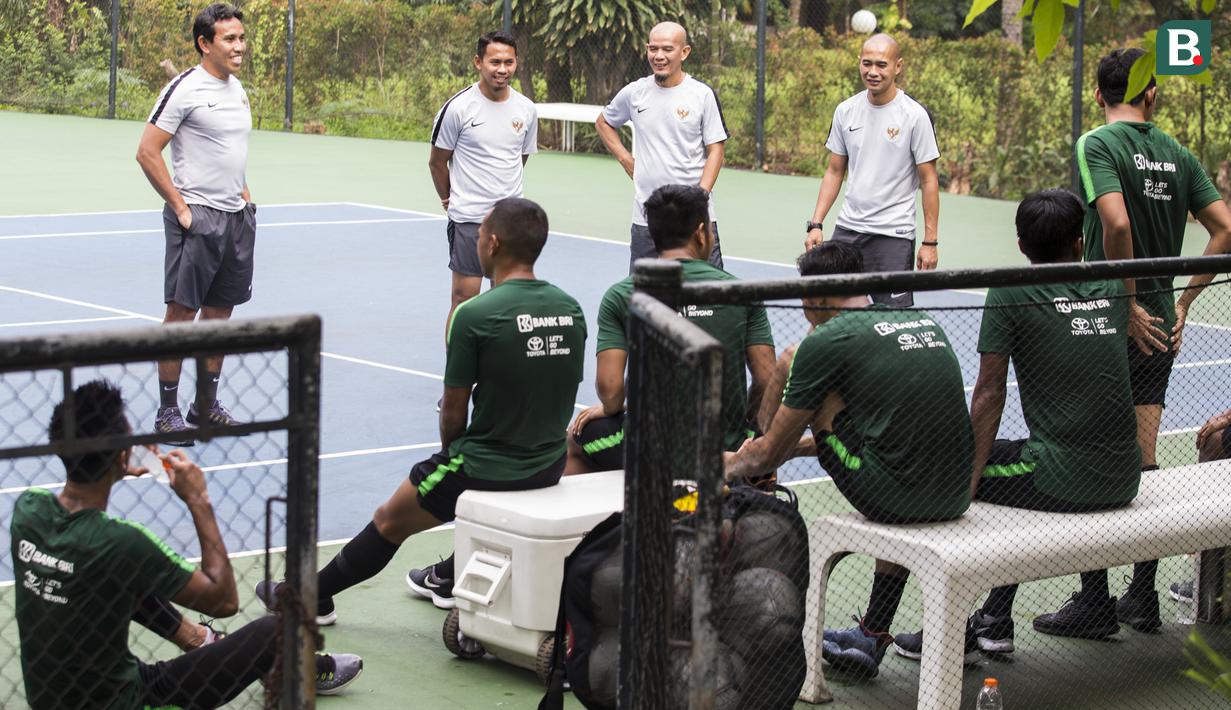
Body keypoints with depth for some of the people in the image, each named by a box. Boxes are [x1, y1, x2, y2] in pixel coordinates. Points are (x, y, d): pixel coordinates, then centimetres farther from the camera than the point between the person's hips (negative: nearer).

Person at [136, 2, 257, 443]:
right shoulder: (185, 89, -12)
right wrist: (180, 207, -15)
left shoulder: (236, 88, 13)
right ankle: (168, 411, 1)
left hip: (235, 217, 8)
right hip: (196, 218, -8)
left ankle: (206, 405, 20)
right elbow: (147, 153, -14)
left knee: (220, 312, 11)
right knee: (182, 311, -4)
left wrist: (243, 195, 15)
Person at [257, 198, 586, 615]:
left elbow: (453, 411, -10)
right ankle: (448, 578, 51)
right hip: (550, 467, 6)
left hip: (485, 468, -6)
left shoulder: (474, 314, -18)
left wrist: (451, 452, 11)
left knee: (389, 522, 15)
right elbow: (554, 396, 10)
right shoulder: (571, 309, 0)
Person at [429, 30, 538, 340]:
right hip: (468, 220, -4)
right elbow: (437, 162, 1)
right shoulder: (458, 107, -10)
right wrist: (451, 199, 11)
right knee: (464, 298, -3)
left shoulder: (526, 109, 4)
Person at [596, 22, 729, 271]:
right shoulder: (634, 93, 6)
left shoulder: (703, 95, -3)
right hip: (645, 218, 3)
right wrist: (625, 159, 10)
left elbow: (715, 151, -3)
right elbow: (603, 123, 24)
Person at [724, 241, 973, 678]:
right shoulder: (924, 321, 17)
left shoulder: (825, 340, -3)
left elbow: (770, 453, 6)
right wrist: (802, 444, 41)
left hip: (895, 499, -7)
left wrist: (729, 465, 29)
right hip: (957, 497, 7)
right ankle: (872, 639, 41)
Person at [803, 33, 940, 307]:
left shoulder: (915, 115, -8)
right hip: (847, 230, 5)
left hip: (893, 235, -5)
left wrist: (930, 242, -9)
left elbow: (929, 181, -6)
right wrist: (816, 224, 5)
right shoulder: (845, 111, 6)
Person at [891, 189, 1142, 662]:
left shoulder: (1010, 292, -4)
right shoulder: (1113, 289, 10)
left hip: (1064, 480, -6)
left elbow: (989, 395, -5)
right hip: (1123, 480, 6)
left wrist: (969, 480, -2)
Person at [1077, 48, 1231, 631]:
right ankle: (1142, 596, 14)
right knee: (1142, 460, 11)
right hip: (1161, 325, 6)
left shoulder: (1097, 145, -9)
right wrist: (1183, 301, 8)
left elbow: (1117, 223, -24)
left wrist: (1130, 304, -16)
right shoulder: (1177, 154, 9)